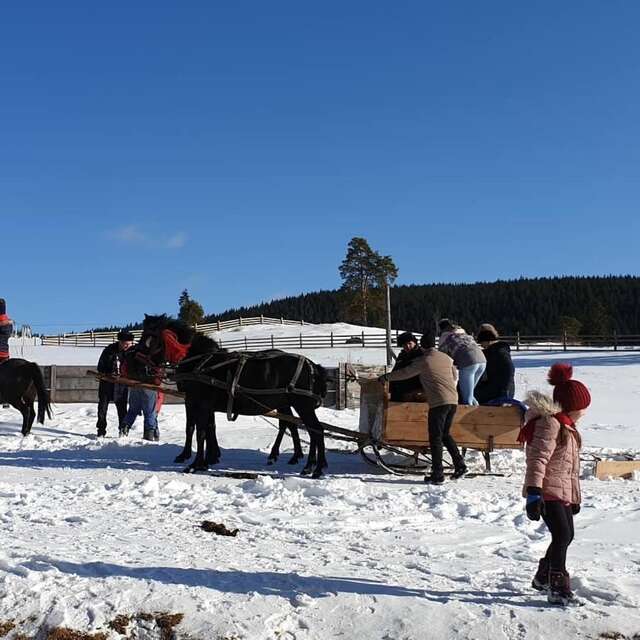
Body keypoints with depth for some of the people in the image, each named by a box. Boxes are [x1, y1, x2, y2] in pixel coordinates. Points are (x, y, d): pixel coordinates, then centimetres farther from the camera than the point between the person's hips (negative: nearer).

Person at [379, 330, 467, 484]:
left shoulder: (423, 361, -4)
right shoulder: (447, 358, 13)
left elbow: (404, 373, 3)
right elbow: (455, 377, 24)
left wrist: (386, 377, 16)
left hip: (438, 402, -6)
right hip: (453, 401, 6)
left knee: (435, 438, -1)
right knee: (445, 434, 20)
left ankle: (437, 475, -1)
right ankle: (460, 465, 12)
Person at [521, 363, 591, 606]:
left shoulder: (566, 426, 17)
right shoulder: (549, 423, -16)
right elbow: (537, 460, -23)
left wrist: (575, 496, 27)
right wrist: (533, 494, -29)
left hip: (563, 492, 10)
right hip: (548, 492, -10)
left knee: (565, 536, 15)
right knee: (562, 536, -14)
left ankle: (543, 577, 32)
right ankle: (558, 589, -8)